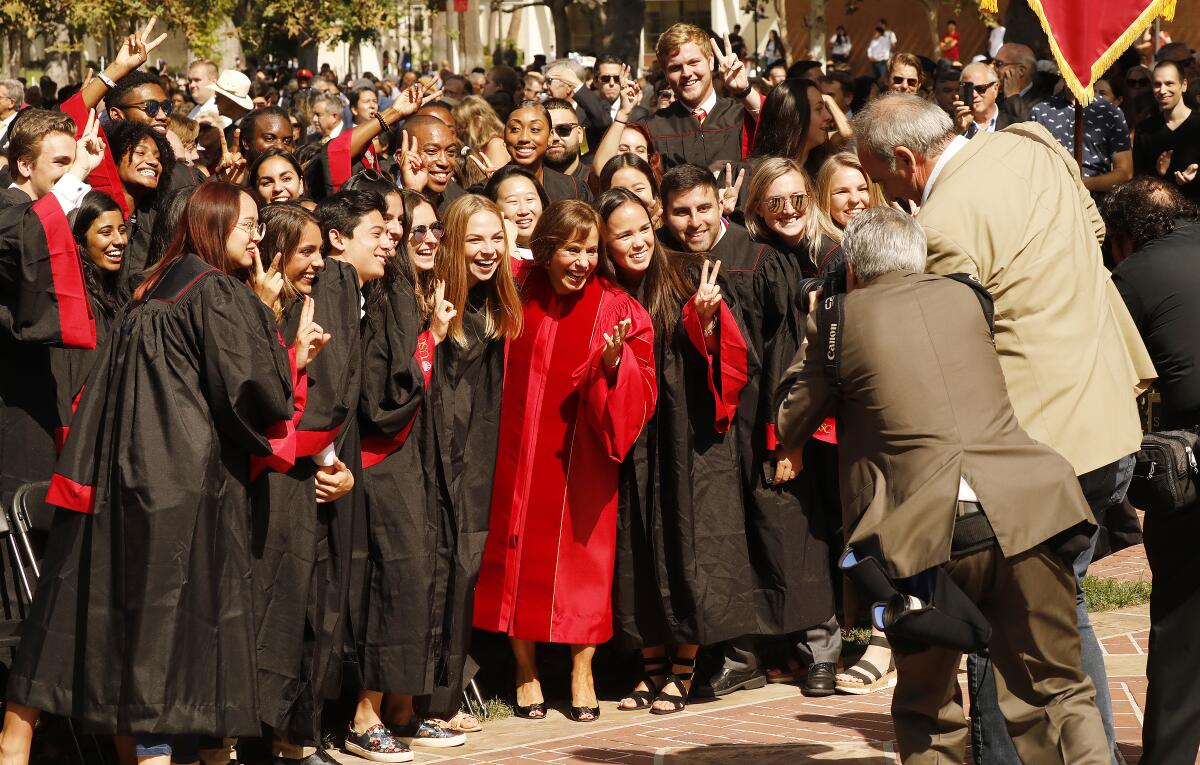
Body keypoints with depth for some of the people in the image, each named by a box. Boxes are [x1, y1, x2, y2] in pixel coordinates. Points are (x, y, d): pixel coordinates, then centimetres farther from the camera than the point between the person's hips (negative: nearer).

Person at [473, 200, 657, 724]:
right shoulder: (516, 294, -2)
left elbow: (642, 393, -10)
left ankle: (582, 674, 16)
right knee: (520, 555, 5)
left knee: (584, 556, 3)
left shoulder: (616, 309, -6)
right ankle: (525, 671, 18)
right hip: (519, 454, 1)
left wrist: (616, 362, -28)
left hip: (583, 458, -1)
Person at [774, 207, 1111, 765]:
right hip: (1024, 511, 3)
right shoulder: (963, 297, 19)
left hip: (929, 529, -2)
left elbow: (789, 426, 17)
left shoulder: (838, 320, 8)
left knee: (928, 711, 15)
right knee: (1059, 693, 10)